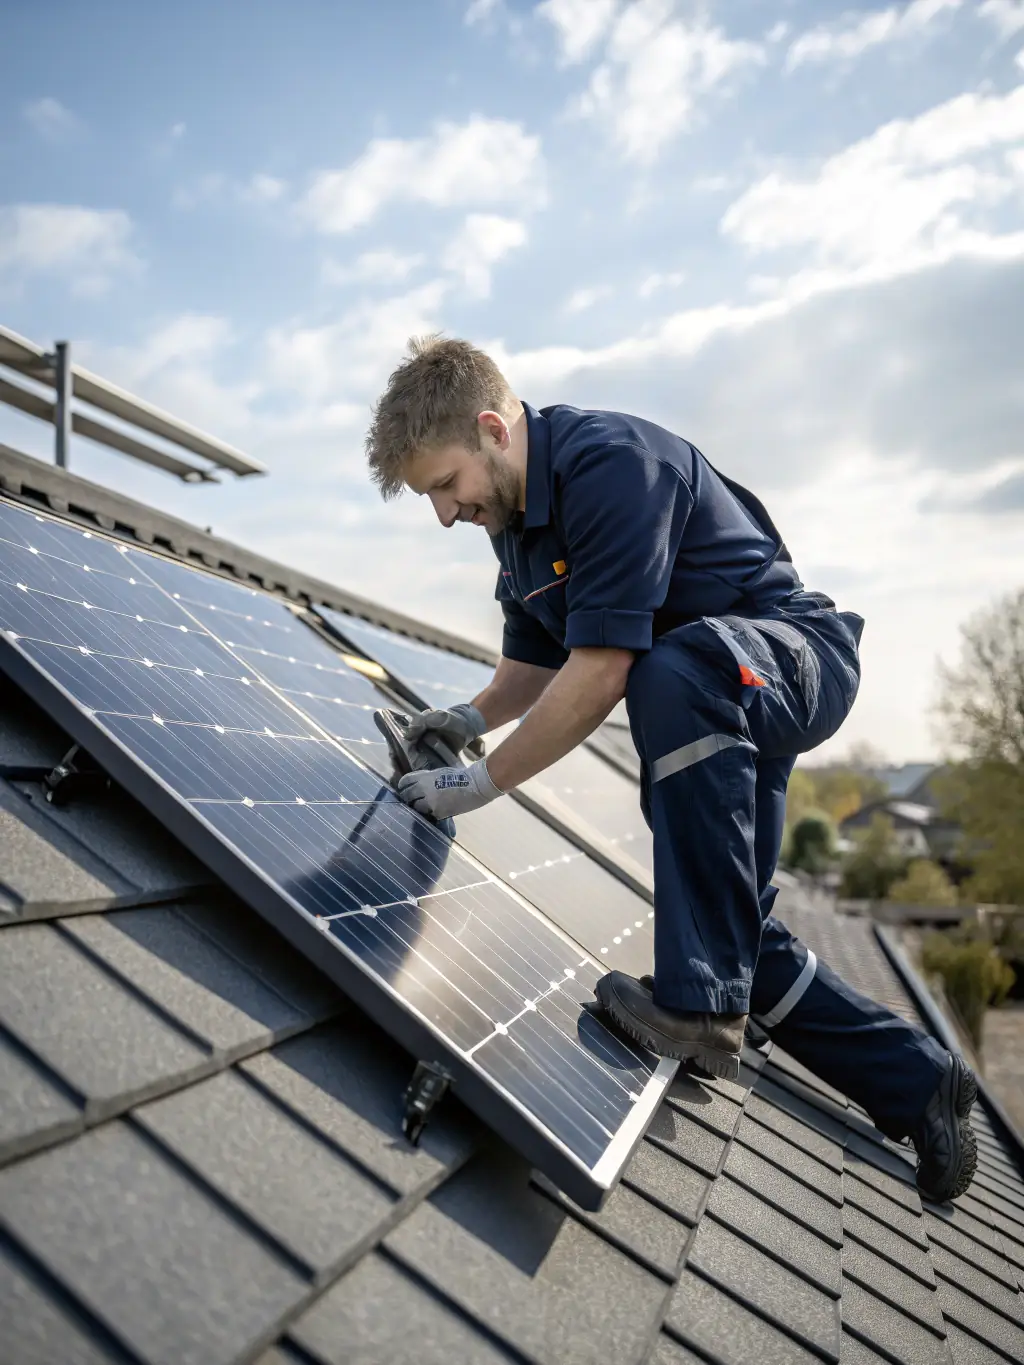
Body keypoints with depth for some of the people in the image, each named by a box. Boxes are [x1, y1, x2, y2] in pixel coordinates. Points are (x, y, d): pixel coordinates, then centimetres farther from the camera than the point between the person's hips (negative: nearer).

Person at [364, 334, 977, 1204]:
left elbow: (600, 673, -30)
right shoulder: (514, 517, 4)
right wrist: (474, 716, -1)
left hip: (798, 654, -10)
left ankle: (701, 1011, -37)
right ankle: (919, 1083, 26)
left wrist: (484, 782, -23)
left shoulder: (611, 465, -27)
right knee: (736, 933, 8)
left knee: (677, 671, -42)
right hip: (714, 712, 10)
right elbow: (534, 661, 16)